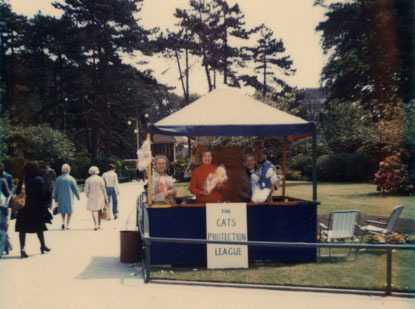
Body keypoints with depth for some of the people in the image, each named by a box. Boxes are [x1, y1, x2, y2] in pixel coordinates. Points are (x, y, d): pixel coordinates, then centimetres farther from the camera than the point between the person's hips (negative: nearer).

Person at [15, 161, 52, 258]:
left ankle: (22, 249, -3)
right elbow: (43, 195, -7)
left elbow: (17, 193, 2)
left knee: (23, 228, 4)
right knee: (39, 227, 13)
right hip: (36, 207, -2)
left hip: (23, 207, 2)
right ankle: (43, 246, 24)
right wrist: (44, 208, -1)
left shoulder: (22, 180, 3)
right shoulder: (39, 180, -5)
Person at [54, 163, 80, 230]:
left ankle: (63, 222, -3)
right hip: (69, 197, -2)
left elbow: (56, 189, 3)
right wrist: (78, 196, 10)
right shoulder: (71, 179, -7)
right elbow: (75, 188, -3)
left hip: (61, 197, 2)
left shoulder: (58, 179, -1)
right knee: (69, 211, 7)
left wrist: (55, 197, 13)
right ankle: (67, 225, 5)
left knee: (63, 211, 17)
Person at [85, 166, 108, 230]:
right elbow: (103, 189, -5)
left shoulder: (88, 180, -5)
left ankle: (95, 225, -15)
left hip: (92, 198, -1)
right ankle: (99, 225, 18)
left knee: (93, 211, 0)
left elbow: (86, 190, -5)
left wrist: (87, 196, 15)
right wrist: (106, 199, 0)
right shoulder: (100, 179, -4)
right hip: (100, 197, 1)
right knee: (99, 211, 16)